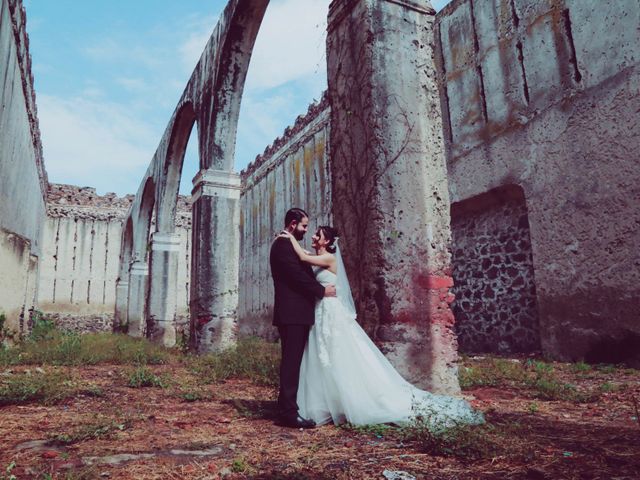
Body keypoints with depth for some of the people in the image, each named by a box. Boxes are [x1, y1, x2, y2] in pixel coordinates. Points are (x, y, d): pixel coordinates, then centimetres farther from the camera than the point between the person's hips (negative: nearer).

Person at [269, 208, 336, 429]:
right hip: (292, 313, -10)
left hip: (297, 313, 10)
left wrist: (319, 288, 9)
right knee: (291, 362, -8)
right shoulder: (283, 245, -11)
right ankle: (289, 413, -4)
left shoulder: (289, 245, 22)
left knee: (293, 362, 13)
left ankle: (287, 408, 21)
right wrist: (322, 290, -8)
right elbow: (297, 275, -18)